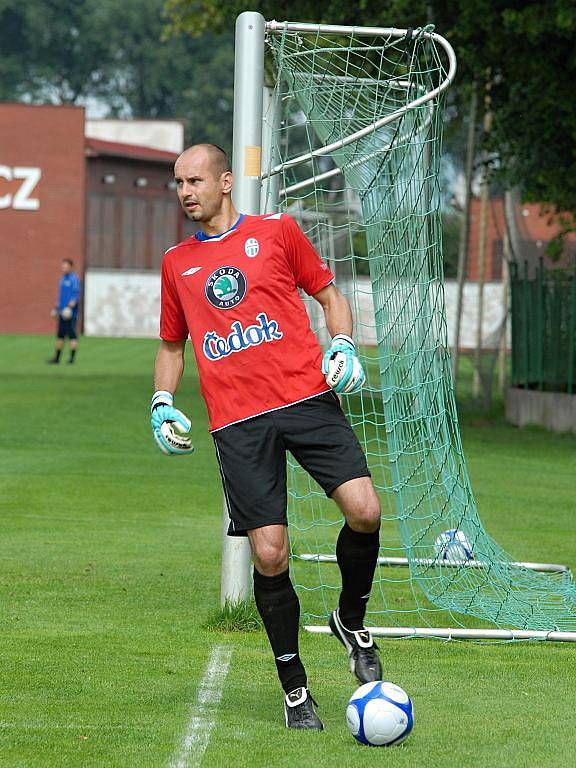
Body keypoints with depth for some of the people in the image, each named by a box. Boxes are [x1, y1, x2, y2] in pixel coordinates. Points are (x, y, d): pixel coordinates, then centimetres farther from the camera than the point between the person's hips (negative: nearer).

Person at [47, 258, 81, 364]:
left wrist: (70, 306, -25)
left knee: (72, 335, -7)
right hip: (62, 312, 8)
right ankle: (57, 358, 11)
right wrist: (56, 309, 24)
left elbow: (76, 295, -14)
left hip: (70, 312, -8)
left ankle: (72, 357, -4)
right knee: (60, 335, 8)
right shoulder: (63, 279, 19)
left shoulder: (74, 279, -8)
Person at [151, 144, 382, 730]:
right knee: (269, 554, -6)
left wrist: (342, 347, -3)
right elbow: (171, 345, 26)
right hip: (237, 422, 1)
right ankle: (294, 688, 9)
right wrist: (161, 405, 10)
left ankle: (352, 621, 9)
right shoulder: (176, 264, 16)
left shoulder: (275, 231, 9)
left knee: (364, 511, -19)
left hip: (306, 398, -1)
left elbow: (329, 295, 16)